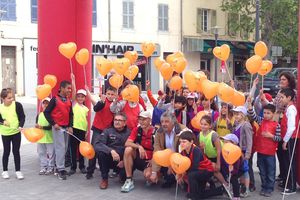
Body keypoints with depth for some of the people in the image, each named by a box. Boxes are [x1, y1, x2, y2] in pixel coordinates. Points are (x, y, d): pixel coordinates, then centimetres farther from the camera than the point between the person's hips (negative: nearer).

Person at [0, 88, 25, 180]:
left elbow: (22, 116, -6)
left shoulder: (17, 105, -12)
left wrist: (20, 126, -20)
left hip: (16, 132, 0)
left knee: (16, 152, 8)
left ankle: (18, 171, 19)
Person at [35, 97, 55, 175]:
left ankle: (50, 167, 14)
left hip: (50, 138, -5)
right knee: (41, 153, 11)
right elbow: (37, 125, 9)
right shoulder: (39, 115, 7)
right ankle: (43, 167, 21)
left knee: (51, 153, 3)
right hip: (40, 138, 5)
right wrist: (37, 127, -13)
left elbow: (51, 126, -17)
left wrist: (42, 127, -26)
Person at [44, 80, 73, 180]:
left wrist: (70, 126, 3)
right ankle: (61, 169, -4)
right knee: (60, 148, -8)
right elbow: (46, 112, -8)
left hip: (66, 128, 6)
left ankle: (58, 165, 20)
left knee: (65, 148, 8)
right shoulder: (55, 99, -7)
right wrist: (53, 124, -12)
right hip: (58, 127, -6)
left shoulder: (69, 100, 10)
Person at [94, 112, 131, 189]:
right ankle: (104, 179, -11)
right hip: (110, 159, 1)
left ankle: (123, 174, 13)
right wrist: (111, 151, -30)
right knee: (101, 152, -28)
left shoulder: (129, 133, 0)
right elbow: (97, 144, -16)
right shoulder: (108, 131, 0)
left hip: (123, 161, -1)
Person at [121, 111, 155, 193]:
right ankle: (129, 181, -21)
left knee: (148, 175, -33)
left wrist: (152, 161, -20)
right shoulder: (136, 130, -2)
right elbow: (127, 143, -15)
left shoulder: (155, 132, -12)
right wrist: (139, 147, -31)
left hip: (149, 160, -4)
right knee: (128, 149, -26)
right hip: (138, 158, 4)